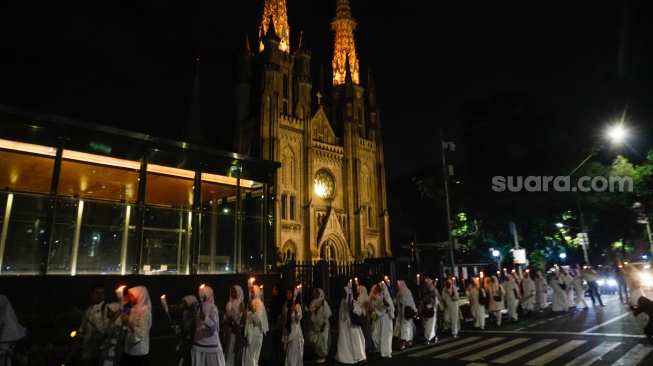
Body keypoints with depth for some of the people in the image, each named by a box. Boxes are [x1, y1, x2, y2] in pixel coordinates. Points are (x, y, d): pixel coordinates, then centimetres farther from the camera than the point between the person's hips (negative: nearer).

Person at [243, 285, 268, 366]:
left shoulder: (259, 303, -11)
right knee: (248, 354, 10)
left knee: (251, 354, -4)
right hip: (250, 332, 8)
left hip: (255, 332, -7)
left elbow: (258, 319, -19)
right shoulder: (251, 302, 12)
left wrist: (253, 310, -30)